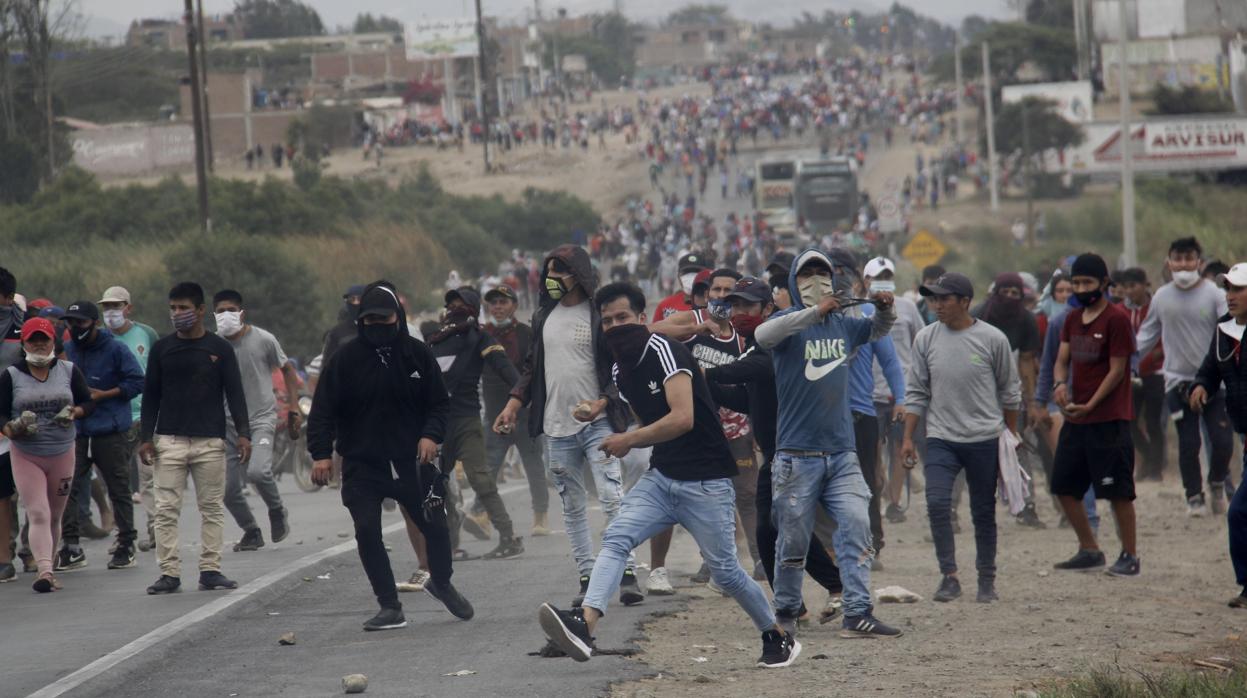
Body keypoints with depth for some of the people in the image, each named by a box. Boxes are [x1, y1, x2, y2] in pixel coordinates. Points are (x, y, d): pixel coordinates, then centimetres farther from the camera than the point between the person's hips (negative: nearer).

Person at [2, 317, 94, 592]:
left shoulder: (69, 371, 4)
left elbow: (88, 403, 10)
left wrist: (75, 412, -11)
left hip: (62, 454, 3)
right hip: (25, 455, -3)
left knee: (54, 516, 12)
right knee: (38, 515, -15)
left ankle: (47, 569, 24)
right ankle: (44, 570, -26)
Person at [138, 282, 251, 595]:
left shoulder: (220, 349, 4)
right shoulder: (162, 348, 7)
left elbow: (235, 393, 4)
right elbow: (150, 395, 10)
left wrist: (243, 433, -7)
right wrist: (147, 437, 3)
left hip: (210, 442, 0)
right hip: (169, 440, 0)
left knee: (213, 509, 2)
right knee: (166, 510, -4)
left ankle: (210, 570, 8)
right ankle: (169, 573, -3)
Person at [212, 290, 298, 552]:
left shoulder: (263, 340, -7)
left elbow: (287, 369, 7)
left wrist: (293, 407, 3)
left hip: (261, 418, -3)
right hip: (229, 422, 3)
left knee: (257, 471, -26)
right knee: (228, 489, 1)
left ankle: (277, 511, 4)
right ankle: (251, 533, 24)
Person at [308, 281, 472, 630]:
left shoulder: (417, 353, 0)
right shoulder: (346, 358, -5)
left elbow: (440, 402, 7)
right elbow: (323, 409, -3)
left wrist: (431, 435, -12)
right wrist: (321, 453, -14)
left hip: (411, 459, 1)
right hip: (362, 465, -1)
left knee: (435, 526, 2)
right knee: (367, 533, -9)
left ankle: (441, 583, 32)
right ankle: (390, 608, 2)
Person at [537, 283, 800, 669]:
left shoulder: (664, 352, -16)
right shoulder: (620, 370, 11)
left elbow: (683, 419, -26)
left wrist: (629, 440, -19)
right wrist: (629, 442, 9)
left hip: (706, 481, -7)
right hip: (660, 477, 7)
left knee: (725, 572, 2)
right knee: (616, 538, -17)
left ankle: (778, 637, 25)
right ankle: (585, 624, -35)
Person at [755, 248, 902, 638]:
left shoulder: (843, 325, 10)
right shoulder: (789, 322, -3)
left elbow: (877, 331, 29)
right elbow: (762, 335, -26)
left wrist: (886, 310, 5)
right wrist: (815, 312, -33)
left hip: (841, 454, 4)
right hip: (797, 455, -4)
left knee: (856, 526, -10)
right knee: (794, 540, 3)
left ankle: (857, 615, -12)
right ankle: (786, 613, 20)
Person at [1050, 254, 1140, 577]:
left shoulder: (1117, 319, -10)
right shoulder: (1073, 319, 13)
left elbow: (1117, 370, -12)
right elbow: (1063, 359, 12)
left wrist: (1089, 406, -17)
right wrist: (1061, 384, -11)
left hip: (1109, 420, -8)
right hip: (1076, 418, 8)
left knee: (1118, 491, -4)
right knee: (1064, 486, 9)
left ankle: (1129, 556, 5)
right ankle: (1089, 550, 21)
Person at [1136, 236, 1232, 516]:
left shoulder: (1213, 294, -3)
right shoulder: (1161, 297, 5)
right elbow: (1146, 336, 14)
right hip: (1179, 380, 1)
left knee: (1222, 440, -5)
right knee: (1188, 443, 0)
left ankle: (1217, 483, 22)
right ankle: (1194, 496, 13)